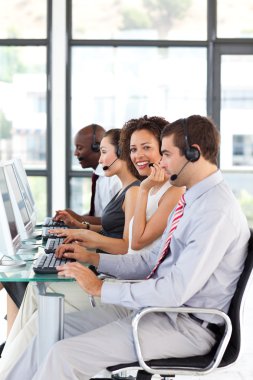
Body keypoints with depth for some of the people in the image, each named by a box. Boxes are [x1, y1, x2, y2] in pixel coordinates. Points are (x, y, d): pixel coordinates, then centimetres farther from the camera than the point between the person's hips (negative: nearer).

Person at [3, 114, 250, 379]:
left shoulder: (217, 212, -21)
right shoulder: (191, 199, 12)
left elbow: (176, 290, -26)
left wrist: (101, 288, -18)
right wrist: (93, 258, 10)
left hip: (186, 326, -9)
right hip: (156, 306, 10)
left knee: (64, 355, -18)